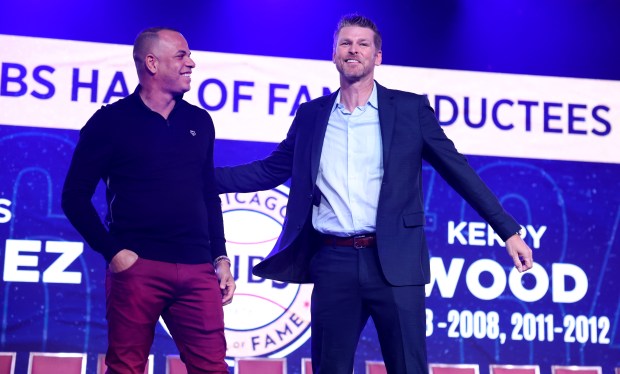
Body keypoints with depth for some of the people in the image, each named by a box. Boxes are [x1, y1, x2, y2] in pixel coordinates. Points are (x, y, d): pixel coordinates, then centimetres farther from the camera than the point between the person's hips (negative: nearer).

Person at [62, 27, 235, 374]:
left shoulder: (199, 122, 14)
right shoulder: (111, 121, 1)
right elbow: (76, 196, -1)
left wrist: (220, 257, 13)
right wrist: (113, 252, -9)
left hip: (197, 270, 4)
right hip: (138, 268, -3)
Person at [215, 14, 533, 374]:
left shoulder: (410, 108, 4)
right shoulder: (312, 114, 12)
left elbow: (457, 169, 4)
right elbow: (269, 171, 16)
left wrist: (508, 231, 1)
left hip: (394, 262, -2)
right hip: (333, 264, 2)